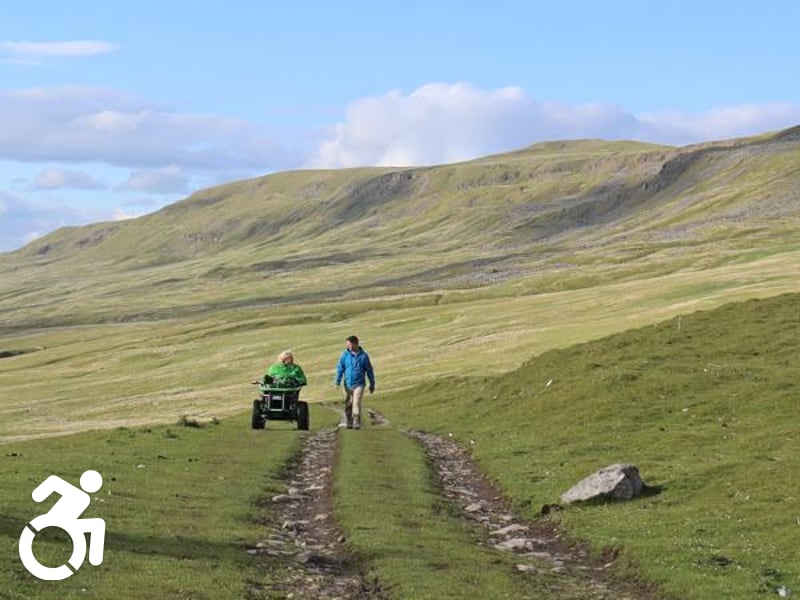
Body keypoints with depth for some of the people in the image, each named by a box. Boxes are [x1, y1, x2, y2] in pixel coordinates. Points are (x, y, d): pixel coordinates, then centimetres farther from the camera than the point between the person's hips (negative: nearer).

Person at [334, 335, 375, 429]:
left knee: (357, 402, -16)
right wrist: (338, 382, -9)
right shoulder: (345, 355, 0)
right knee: (348, 404, 8)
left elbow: (369, 370, 5)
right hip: (347, 384, 3)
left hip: (359, 384, -3)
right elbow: (340, 368, 1)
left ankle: (357, 423, -13)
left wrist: (372, 384, 10)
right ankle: (349, 422, 23)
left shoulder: (363, 356, -3)